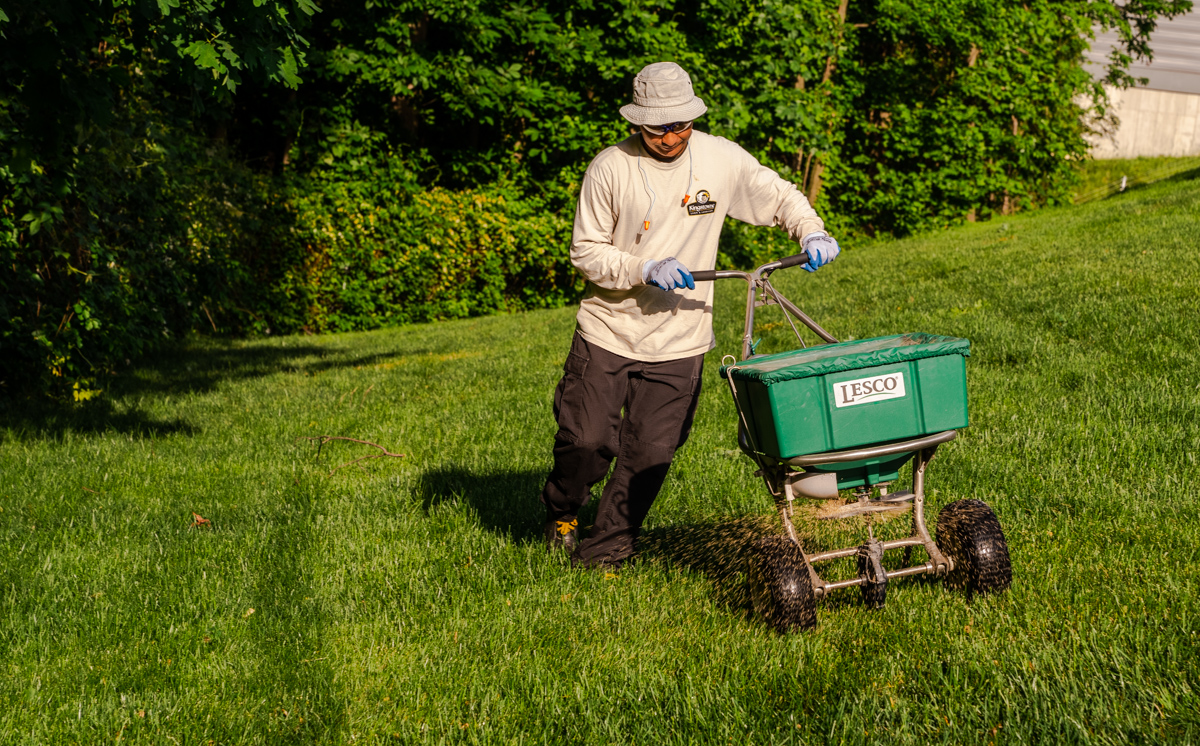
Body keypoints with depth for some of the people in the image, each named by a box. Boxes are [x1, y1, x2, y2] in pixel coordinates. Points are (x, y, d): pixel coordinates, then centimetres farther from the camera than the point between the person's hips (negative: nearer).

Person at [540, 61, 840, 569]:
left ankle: (607, 548, 20)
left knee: (650, 454, 2)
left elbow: (779, 196, 8)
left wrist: (811, 232, -11)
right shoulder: (611, 167, -10)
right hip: (608, 331, -1)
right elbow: (586, 251, -6)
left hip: (678, 341, 2)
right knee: (587, 440, -1)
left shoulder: (721, 160, -4)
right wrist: (646, 270, -20)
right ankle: (562, 510, 32)